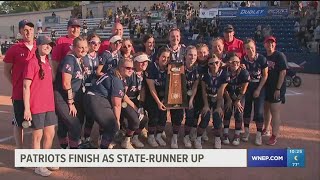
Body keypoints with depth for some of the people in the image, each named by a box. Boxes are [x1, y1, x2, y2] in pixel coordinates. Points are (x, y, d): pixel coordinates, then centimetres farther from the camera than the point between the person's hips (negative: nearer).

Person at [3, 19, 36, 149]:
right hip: (19, 93, -3)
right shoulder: (14, 49, -5)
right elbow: (7, 71, 2)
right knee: (18, 123, 9)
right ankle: (19, 150, 22)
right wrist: (16, 85, -6)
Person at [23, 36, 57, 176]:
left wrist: (52, 102, 16)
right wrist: (27, 108, -16)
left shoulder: (47, 63, 12)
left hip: (49, 105, 7)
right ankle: (38, 166, 16)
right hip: (36, 106, -7)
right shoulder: (32, 63, -11)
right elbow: (26, 87, -14)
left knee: (50, 134, 13)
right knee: (38, 135, 3)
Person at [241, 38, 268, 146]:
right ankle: (246, 131, 24)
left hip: (260, 86, -2)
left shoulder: (262, 59, -17)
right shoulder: (243, 60, -10)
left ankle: (259, 134, 8)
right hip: (247, 86, 2)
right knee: (246, 108, 8)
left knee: (259, 111, -4)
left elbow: (265, 75, -9)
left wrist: (258, 90, -9)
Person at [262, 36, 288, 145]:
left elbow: (283, 72, -14)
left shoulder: (280, 56, -10)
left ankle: (274, 136, 2)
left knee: (275, 112, -4)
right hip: (266, 87, 6)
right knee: (266, 109, 18)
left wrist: (278, 89, -17)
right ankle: (266, 129, 34)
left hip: (276, 89, -6)